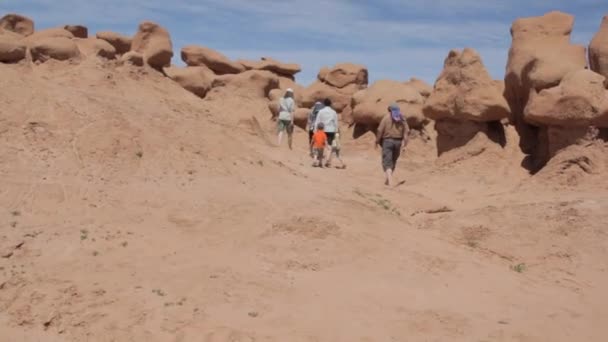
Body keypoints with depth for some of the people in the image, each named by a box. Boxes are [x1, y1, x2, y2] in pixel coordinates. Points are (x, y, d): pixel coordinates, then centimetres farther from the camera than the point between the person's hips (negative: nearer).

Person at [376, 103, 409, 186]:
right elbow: (406, 131, -1)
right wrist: (404, 142, -3)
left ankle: (390, 181, -21)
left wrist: (377, 141, 3)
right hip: (398, 141, 4)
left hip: (387, 141, -4)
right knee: (393, 161, 19)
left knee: (387, 162, -6)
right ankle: (388, 180, 30)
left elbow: (380, 130, -7)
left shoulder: (386, 118, -4)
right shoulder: (402, 119, 7)